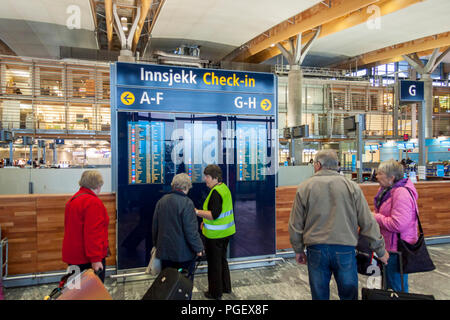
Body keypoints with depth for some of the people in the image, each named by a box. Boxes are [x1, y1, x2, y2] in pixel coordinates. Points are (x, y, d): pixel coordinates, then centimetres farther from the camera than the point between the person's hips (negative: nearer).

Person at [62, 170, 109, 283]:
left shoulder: (73, 200, 13)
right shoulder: (93, 202, -18)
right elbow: (93, 233, -24)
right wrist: (95, 259, -23)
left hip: (73, 256, 9)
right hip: (88, 259, -9)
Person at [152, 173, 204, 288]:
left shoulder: (161, 201, 2)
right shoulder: (187, 203, -18)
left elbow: (155, 226, 11)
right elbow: (191, 230, -19)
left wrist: (156, 244, 23)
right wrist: (198, 248, -8)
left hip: (165, 250, 6)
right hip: (184, 252, -6)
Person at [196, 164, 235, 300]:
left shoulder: (216, 192, -23)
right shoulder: (224, 187, 7)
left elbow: (214, 215, -28)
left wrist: (197, 212, -23)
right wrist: (206, 222, 17)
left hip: (215, 234, -9)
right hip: (226, 231, 9)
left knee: (214, 263, 6)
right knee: (222, 259, 23)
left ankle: (215, 293, 21)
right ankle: (226, 287, 37)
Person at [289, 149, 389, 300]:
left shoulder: (304, 188, -1)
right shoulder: (351, 186, -1)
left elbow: (295, 225, 3)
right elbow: (368, 222, 1)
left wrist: (298, 250, 15)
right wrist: (380, 250, 12)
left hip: (316, 250, 0)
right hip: (345, 249, 0)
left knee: (319, 295, 13)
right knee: (349, 295, 15)